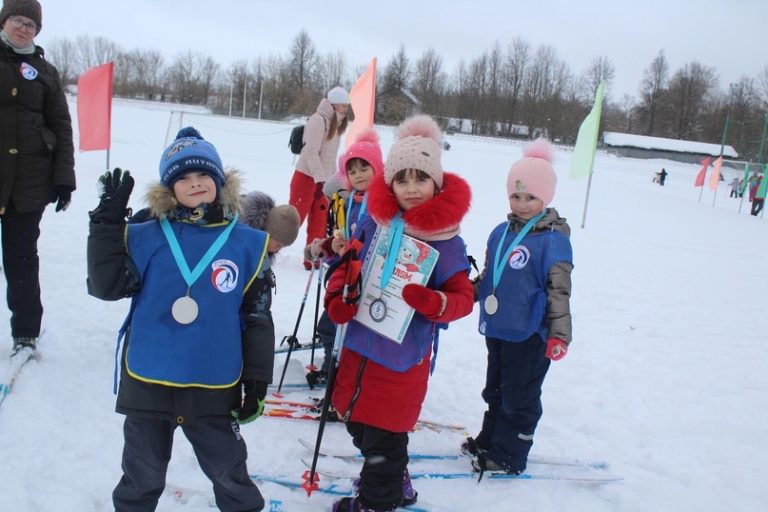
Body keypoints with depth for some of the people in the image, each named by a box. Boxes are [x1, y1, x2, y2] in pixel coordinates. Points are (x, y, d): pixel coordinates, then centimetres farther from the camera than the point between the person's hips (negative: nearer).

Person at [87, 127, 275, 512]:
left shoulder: (247, 244, -4)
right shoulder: (146, 238, -2)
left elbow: (257, 316, -1)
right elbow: (107, 286, -9)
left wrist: (257, 380, 0)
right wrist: (107, 222, -14)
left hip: (215, 387, 0)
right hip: (147, 382, 1)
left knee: (230, 474, 18)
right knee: (141, 479, 21)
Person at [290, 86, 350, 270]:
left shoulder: (335, 123, 12)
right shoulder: (318, 120, -15)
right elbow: (311, 152, -21)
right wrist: (320, 179, -25)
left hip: (323, 180, 8)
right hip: (306, 177, -8)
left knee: (318, 223, 8)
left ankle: (312, 260, 15)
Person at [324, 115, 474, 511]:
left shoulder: (446, 239, -15)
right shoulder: (374, 222, -3)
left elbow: (463, 297, -10)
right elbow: (347, 265, 9)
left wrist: (433, 301, -31)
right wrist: (337, 298, -9)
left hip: (402, 355, -6)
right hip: (360, 344, 6)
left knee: (383, 435, 7)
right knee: (357, 423, 22)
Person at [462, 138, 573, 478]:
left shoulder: (553, 239, -15)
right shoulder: (501, 232, 5)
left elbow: (559, 290, -16)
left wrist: (559, 334, -18)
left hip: (529, 334, -7)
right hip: (497, 327, 7)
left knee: (519, 396, 7)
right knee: (495, 389, 21)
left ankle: (509, 456, 21)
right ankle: (488, 440, 38)